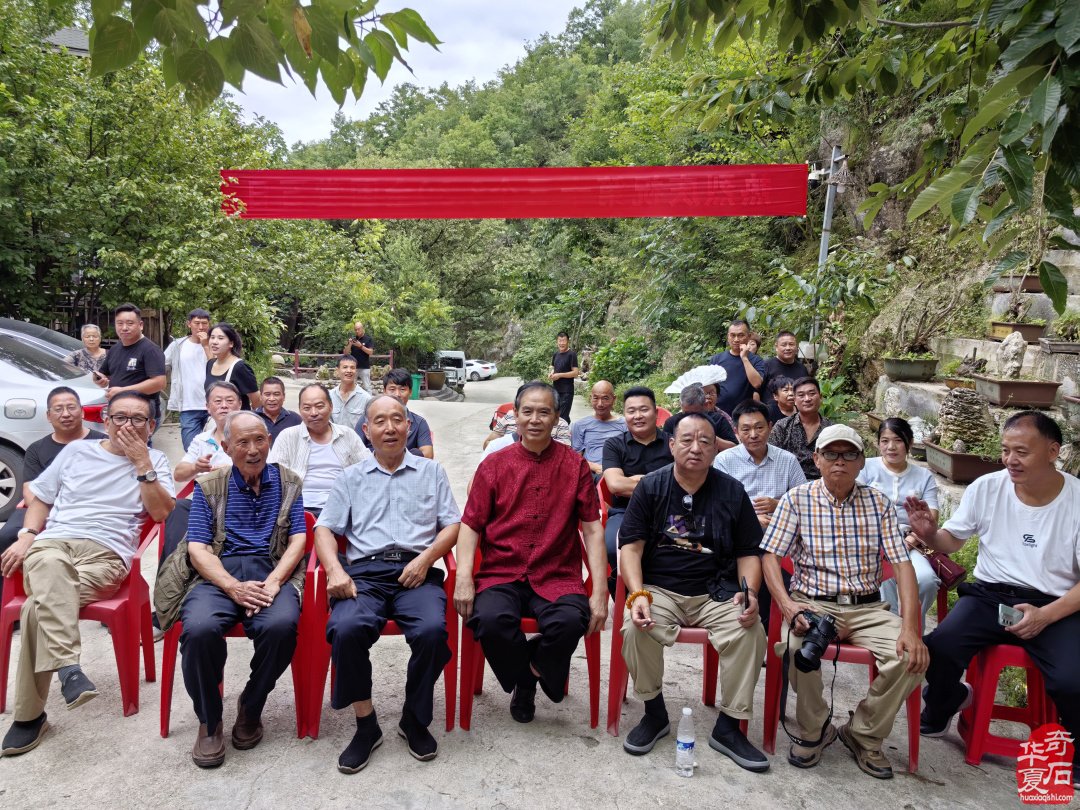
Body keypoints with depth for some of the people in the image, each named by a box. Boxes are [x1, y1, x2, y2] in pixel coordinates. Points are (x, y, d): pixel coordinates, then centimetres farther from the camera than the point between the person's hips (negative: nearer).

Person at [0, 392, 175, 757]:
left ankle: (30, 715, -21)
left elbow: (161, 513, -1)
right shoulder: (76, 450, 21)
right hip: (52, 542, 2)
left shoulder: (155, 461, 13)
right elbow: (41, 498, 25)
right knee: (51, 566, -39)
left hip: (107, 555, -2)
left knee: (39, 606, -30)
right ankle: (67, 665, -42)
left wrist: (142, 463, -5)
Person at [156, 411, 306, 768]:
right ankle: (209, 721, -5)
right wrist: (234, 588, -15)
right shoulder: (208, 486, 13)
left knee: (281, 626, -33)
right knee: (199, 629, -32)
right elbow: (197, 548, 3)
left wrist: (273, 581, -13)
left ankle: (251, 708, -3)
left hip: (272, 571, 0)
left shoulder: (287, 482, 14)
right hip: (219, 573, 0)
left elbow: (297, 540, 6)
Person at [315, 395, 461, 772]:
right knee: (346, 629, -31)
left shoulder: (431, 471, 19)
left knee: (432, 629, -31)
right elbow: (325, 529, 13)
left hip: (416, 571, 0)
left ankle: (415, 719, -5)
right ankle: (365, 724, -9)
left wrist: (425, 559, -7)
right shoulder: (351, 477, 21)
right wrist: (335, 570, -6)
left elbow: (452, 525, 12)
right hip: (364, 572, 1)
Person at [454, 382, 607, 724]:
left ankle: (535, 668, 6)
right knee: (490, 619, -30)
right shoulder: (494, 464, 7)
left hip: (557, 577, 0)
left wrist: (600, 592, -5)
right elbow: (471, 524, 4)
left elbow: (592, 528, 3)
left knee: (570, 621, -31)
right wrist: (464, 577, -13)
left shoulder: (575, 465, 6)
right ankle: (524, 680, 4)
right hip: (501, 574, 1)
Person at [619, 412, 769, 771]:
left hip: (716, 592, 1)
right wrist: (638, 595, -20)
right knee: (637, 628, -30)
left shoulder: (732, 492, 5)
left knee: (751, 631, -26)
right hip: (659, 589, -1)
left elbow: (748, 553, 8)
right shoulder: (651, 486, 0)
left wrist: (749, 592, -12)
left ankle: (729, 726, -5)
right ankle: (654, 712, -2)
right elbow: (631, 546, -5)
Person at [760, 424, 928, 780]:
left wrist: (910, 627, -14)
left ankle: (864, 734, 3)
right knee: (796, 646, -34)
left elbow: (901, 563, -1)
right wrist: (787, 606, -23)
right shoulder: (796, 499, 0)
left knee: (912, 656, -25)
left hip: (867, 608, 3)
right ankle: (814, 729, -2)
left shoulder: (878, 503, 6)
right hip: (813, 603, -2)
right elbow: (770, 556, -5)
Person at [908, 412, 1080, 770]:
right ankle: (944, 705, 14)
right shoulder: (986, 488, -2)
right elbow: (951, 541, 8)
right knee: (938, 649, -23)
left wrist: (1046, 616, -20)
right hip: (990, 596, 2)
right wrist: (928, 534, -16)